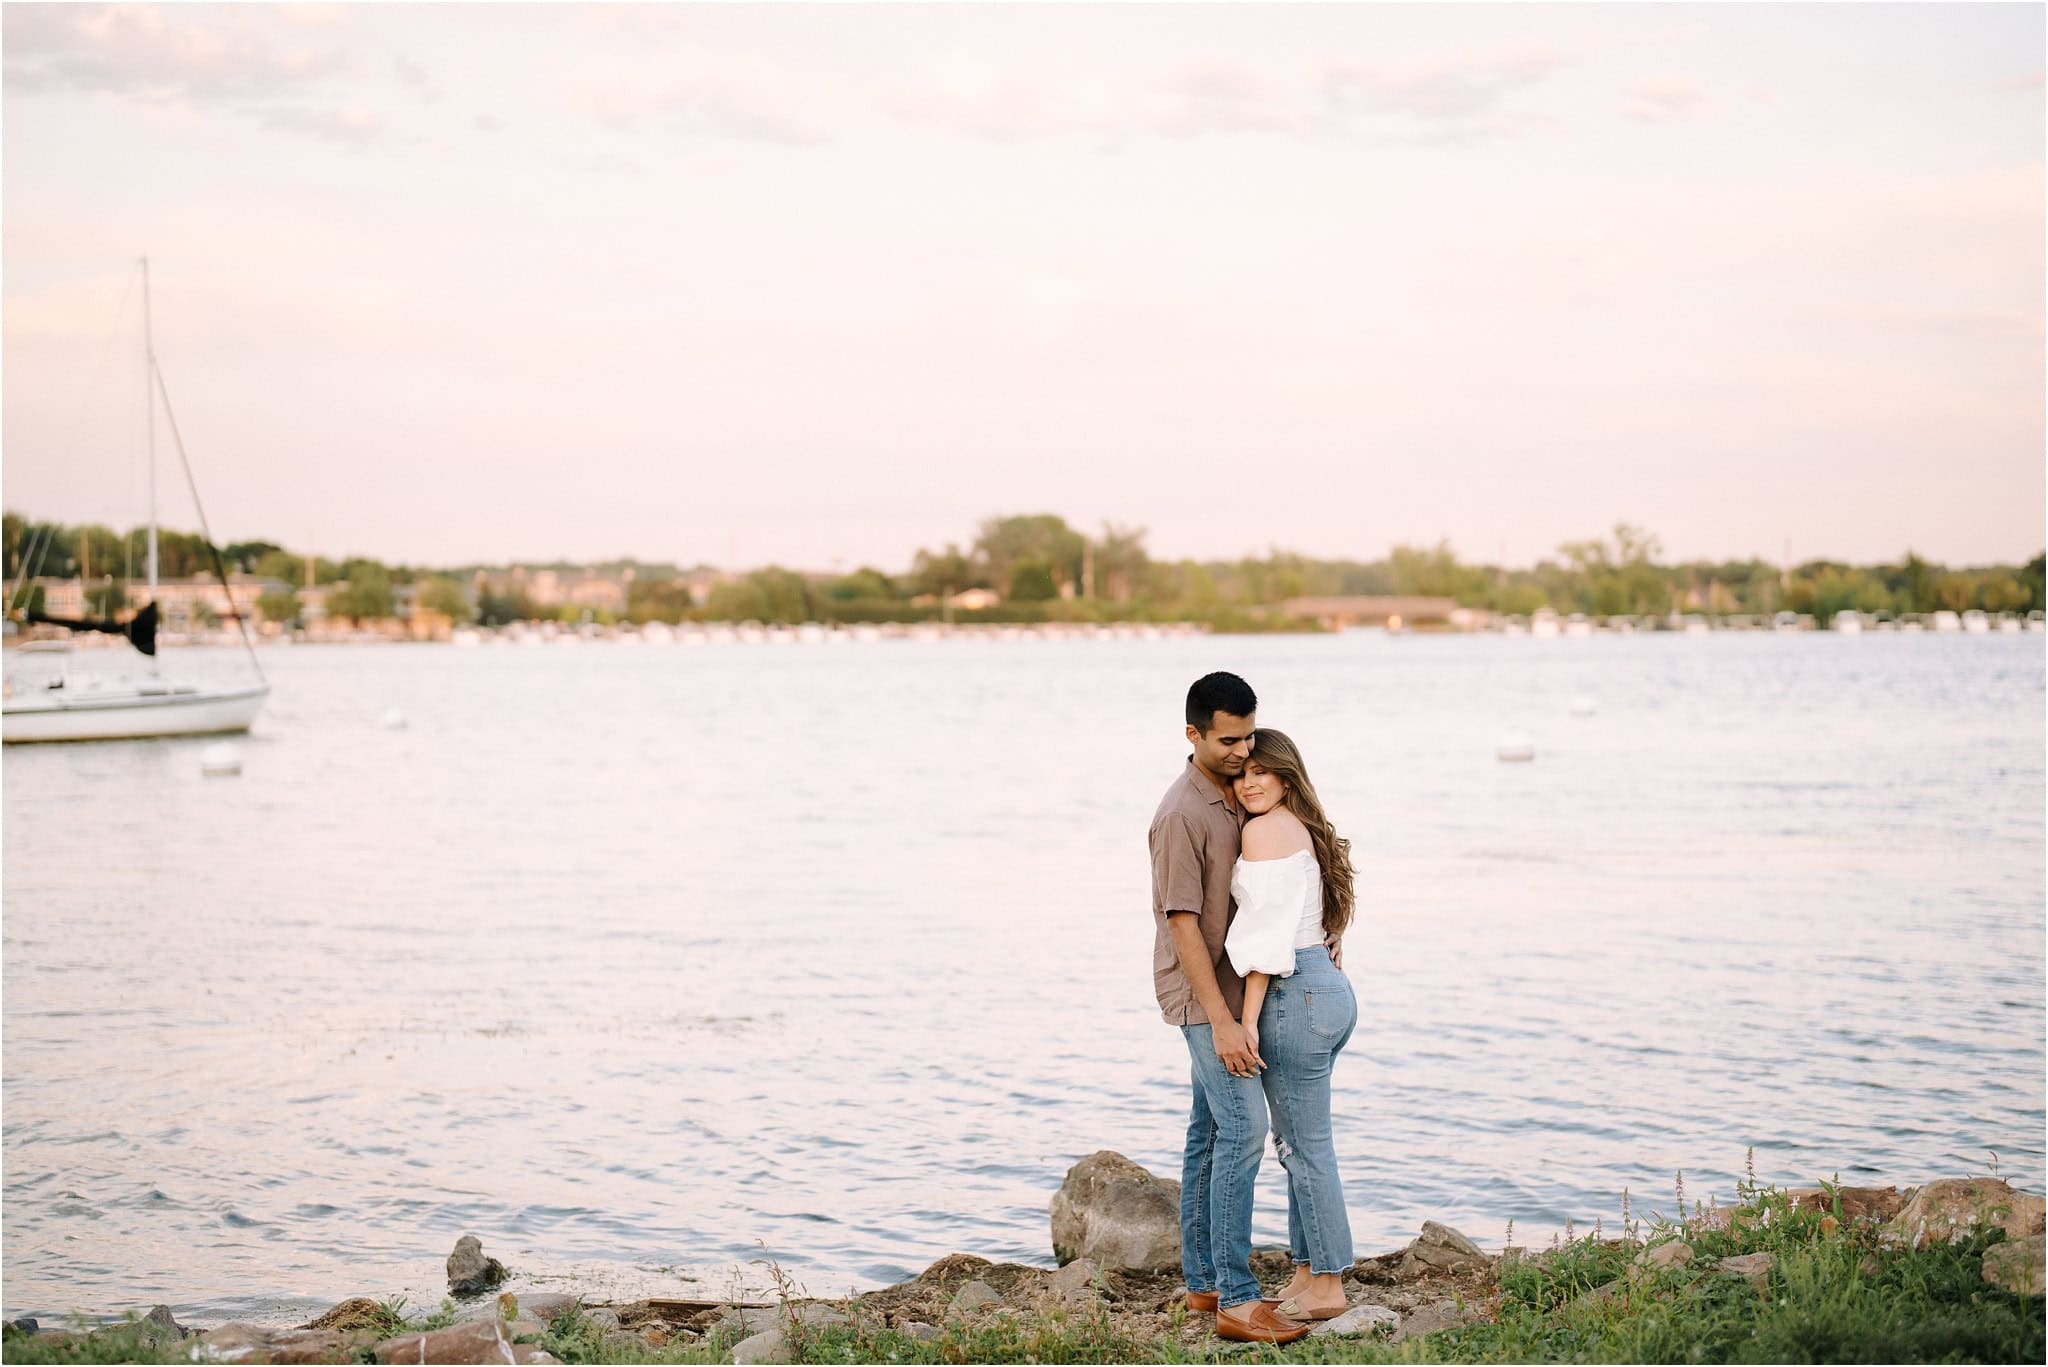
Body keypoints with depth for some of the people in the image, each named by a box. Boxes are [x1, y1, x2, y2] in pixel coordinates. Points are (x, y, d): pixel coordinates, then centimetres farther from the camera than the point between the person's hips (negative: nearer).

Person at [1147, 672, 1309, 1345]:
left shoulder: (1235, 798, 9)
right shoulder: (1182, 814, -19)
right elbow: (1182, 923, -22)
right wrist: (1221, 1020, -24)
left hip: (1229, 986, 9)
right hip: (1203, 994, -9)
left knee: (1210, 1133, 12)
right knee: (1243, 1129, -14)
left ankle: (1203, 1281, 18)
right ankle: (1236, 1300, -14)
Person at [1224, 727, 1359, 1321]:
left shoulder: (1263, 830, -11)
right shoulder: (1307, 829, 17)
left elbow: (1269, 930, -16)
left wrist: (1247, 1019, -16)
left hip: (1295, 995, -10)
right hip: (1332, 988, 10)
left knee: (1306, 1144, -3)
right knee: (1298, 1141, 16)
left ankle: (1326, 1287, 4)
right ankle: (1308, 1272, 22)